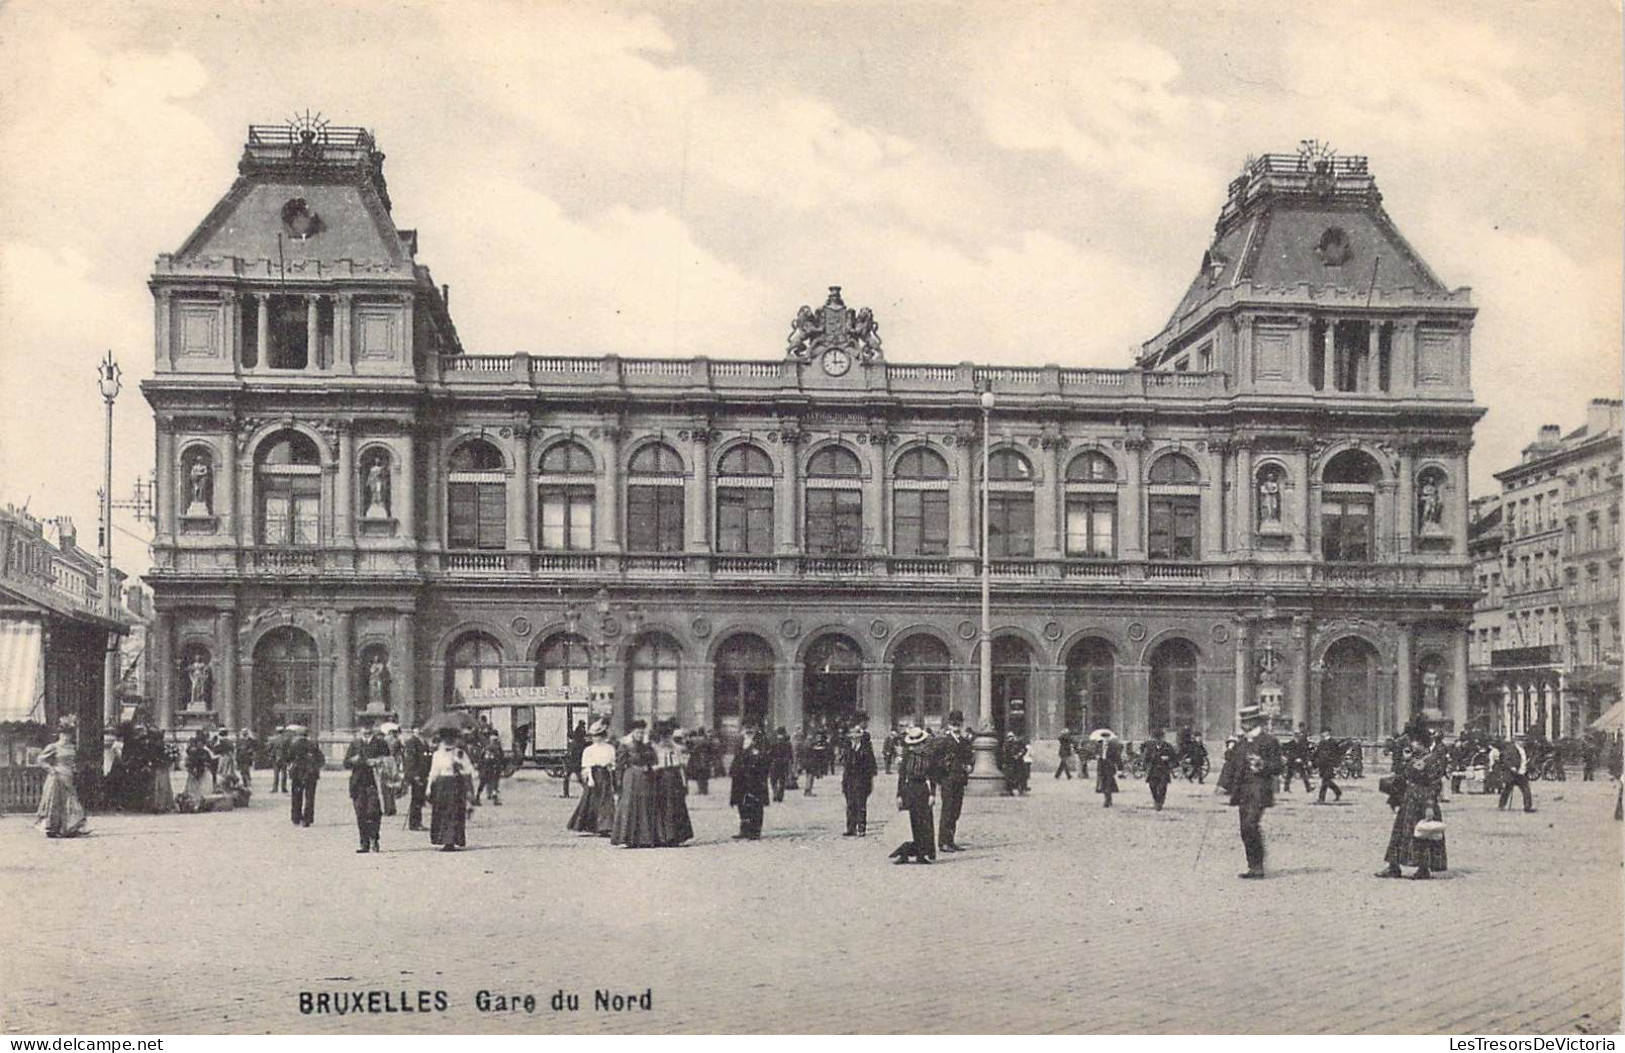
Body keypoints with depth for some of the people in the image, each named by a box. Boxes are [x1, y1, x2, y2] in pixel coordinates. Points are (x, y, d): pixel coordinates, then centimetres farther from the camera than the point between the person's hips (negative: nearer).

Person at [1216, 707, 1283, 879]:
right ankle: (1253, 866, 14)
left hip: (1259, 789, -7)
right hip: (1243, 792, 7)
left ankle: (1258, 866, -11)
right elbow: (1231, 763, 20)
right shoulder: (1240, 743, 17)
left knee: (1251, 825, -17)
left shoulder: (1269, 741, -2)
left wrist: (1263, 765, -21)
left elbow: (1279, 767, -3)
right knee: (1245, 830, 6)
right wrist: (1224, 784, 10)